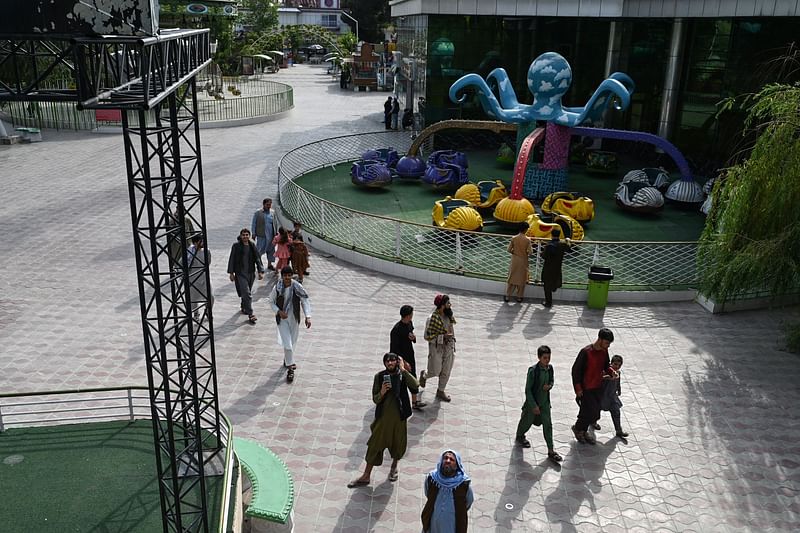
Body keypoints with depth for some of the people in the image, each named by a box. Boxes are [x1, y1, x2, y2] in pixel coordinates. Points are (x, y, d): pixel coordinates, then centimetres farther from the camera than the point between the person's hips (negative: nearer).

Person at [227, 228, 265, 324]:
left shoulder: (252, 246, 3)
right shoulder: (236, 246, -6)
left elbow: (257, 259, 5)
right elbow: (231, 259, -1)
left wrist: (260, 271, -2)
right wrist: (231, 273, -3)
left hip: (251, 273, 4)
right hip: (240, 273, -4)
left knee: (246, 293, 17)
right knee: (247, 294, -10)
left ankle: (244, 307, 42)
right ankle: (250, 315, -9)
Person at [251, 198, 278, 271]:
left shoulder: (273, 212, 9)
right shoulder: (258, 213, -3)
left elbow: (275, 223, 16)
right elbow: (253, 224, 0)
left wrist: (276, 232, 12)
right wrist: (253, 234, -4)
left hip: (271, 235, 4)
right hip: (261, 235, -4)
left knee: (271, 249, 9)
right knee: (260, 249, -1)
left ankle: (269, 264, 20)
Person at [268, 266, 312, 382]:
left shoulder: (297, 287, -12)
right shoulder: (277, 288, -13)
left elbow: (305, 301, -9)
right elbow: (271, 302, 0)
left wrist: (308, 316, -20)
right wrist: (279, 311, -17)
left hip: (294, 319, 2)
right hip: (282, 320, -2)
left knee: (292, 343, 18)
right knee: (287, 344, -8)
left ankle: (287, 360, 46)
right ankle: (290, 368, 6)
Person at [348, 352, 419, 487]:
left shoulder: (402, 375, -8)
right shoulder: (379, 377, -6)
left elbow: (415, 387, -27)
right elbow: (375, 399, -3)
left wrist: (403, 370, -26)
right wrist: (382, 392, -24)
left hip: (399, 417, 0)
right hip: (382, 417, 0)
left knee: (398, 444, 16)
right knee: (374, 445, 6)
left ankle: (394, 466, 45)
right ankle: (366, 476, 18)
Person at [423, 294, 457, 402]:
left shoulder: (448, 315, -1)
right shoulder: (433, 318, -24)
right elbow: (428, 336, -22)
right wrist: (443, 336, -23)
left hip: (448, 347, 6)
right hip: (437, 347, -6)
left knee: (446, 371, 11)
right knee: (435, 371, 5)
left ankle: (441, 391, 29)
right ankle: (424, 376, 39)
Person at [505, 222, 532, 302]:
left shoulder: (514, 238, -10)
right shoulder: (527, 240, -14)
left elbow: (509, 250, -8)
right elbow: (530, 252, -15)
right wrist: (527, 252, 7)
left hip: (514, 260, 1)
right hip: (523, 261, -1)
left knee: (512, 278, 11)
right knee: (521, 278, 11)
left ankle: (507, 296, 14)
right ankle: (519, 297, 16)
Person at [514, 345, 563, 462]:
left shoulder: (550, 368, -7)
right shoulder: (533, 371, -25)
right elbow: (528, 390, -20)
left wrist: (549, 386, -13)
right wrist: (534, 406, -19)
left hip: (545, 402, 5)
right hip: (532, 402, -4)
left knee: (547, 425, 3)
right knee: (527, 422, 16)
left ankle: (551, 451, 10)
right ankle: (520, 437, 46)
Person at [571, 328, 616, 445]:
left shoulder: (604, 351, -2)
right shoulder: (586, 352, -23)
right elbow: (576, 369, -16)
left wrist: (611, 371, -10)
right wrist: (578, 388, -16)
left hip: (598, 387, 7)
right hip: (586, 389, -7)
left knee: (595, 413, 14)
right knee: (591, 413, -6)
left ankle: (583, 431, 36)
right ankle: (578, 428, 21)